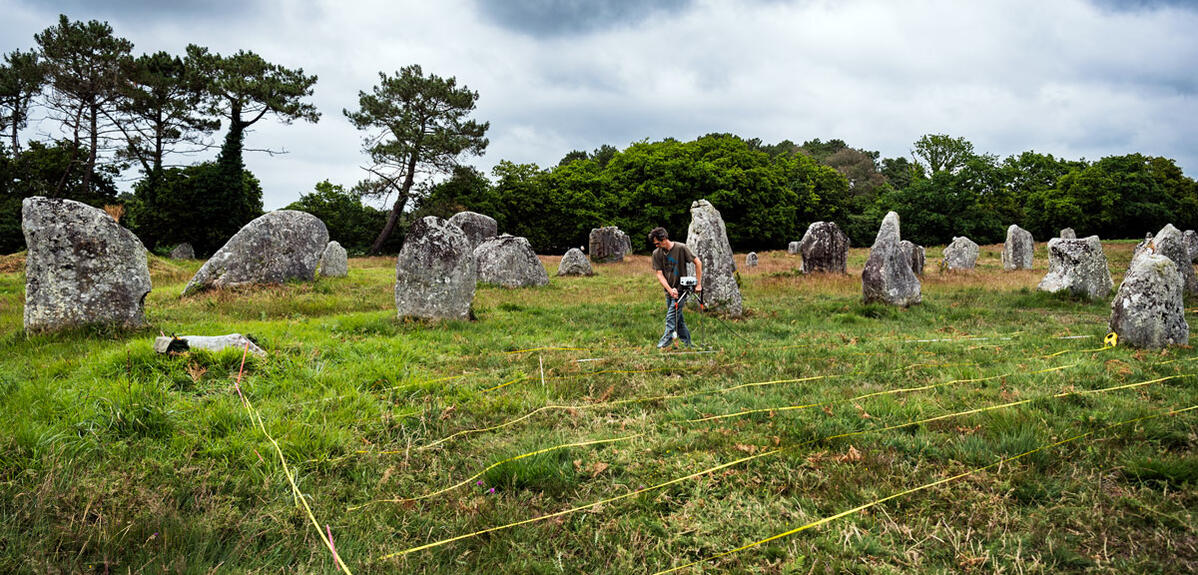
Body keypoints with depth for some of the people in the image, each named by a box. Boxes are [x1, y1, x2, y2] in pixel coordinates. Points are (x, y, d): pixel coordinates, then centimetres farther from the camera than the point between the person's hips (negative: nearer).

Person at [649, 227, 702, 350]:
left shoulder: (681, 248, -13)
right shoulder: (656, 253, -2)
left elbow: (698, 263, -7)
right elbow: (659, 274, -5)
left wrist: (698, 284, -9)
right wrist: (670, 290, -18)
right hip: (668, 290, 5)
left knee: (672, 315, -15)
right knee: (678, 318, 10)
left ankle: (667, 338, -15)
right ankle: (687, 343, 18)